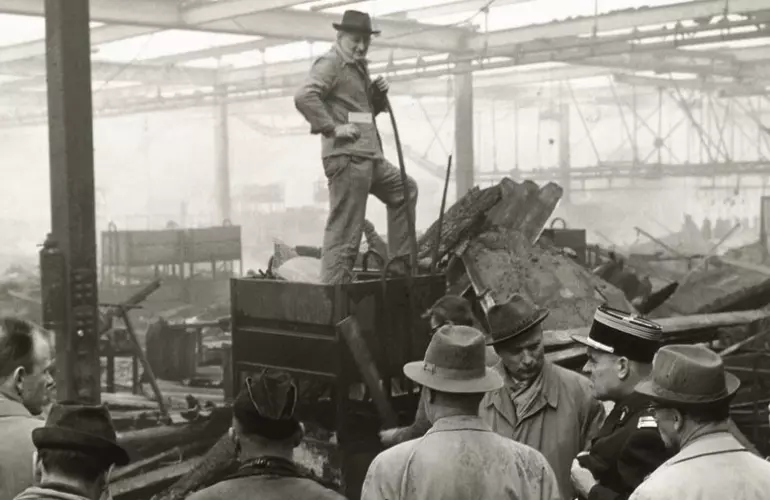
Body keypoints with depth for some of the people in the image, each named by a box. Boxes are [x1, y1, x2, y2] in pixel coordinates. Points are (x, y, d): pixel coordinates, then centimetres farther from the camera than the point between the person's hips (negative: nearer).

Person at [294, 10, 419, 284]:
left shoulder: (359, 67, 21)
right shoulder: (330, 64, -8)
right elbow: (304, 97, -24)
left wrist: (379, 94, 10)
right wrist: (332, 128, -21)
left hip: (370, 158, 10)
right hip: (347, 157, -10)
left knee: (405, 189, 23)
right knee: (344, 231, -10)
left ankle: (399, 261, 26)